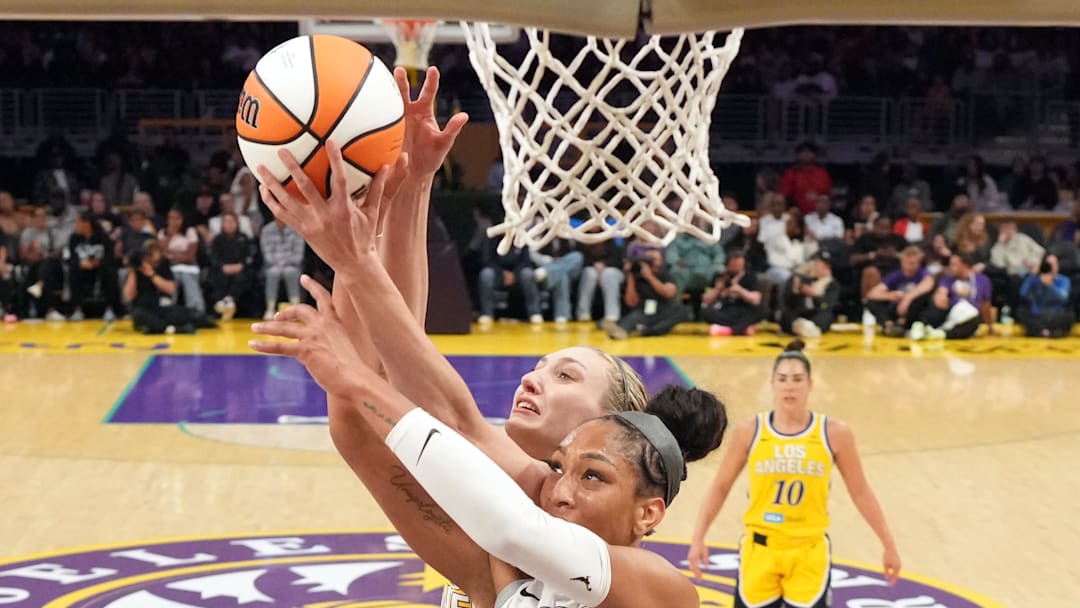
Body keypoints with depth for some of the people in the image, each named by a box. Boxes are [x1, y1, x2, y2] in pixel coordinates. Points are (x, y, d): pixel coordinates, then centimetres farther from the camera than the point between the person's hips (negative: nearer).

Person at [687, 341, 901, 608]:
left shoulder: (834, 433, -6)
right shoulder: (749, 431, -5)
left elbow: (860, 491, 4)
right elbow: (720, 488, 4)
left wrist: (889, 545, 6)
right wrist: (698, 538, -2)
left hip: (809, 552, -1)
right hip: (760, 550, 1)